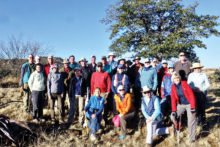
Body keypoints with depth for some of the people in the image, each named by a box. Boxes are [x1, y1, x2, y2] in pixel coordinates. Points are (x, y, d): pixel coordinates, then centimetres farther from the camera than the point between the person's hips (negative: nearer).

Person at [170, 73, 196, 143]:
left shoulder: (184, 84, -13)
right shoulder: (173, 87, -4)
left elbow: (191, 95, -14)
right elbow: (173, 99, -3)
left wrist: (193, 107, -18)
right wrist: (174, 110, -9)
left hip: (189, 104, -3)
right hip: (181, 105, 3)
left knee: (191, 121, -4)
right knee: (172, 117, -10)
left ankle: (192, 137, 12)